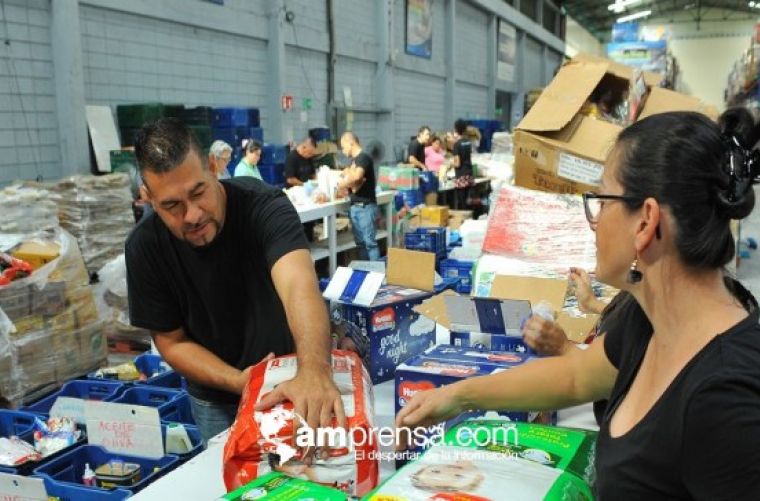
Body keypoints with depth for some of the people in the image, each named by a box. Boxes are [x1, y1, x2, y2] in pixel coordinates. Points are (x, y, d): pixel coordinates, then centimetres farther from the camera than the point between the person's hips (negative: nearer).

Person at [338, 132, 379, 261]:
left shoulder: (364, 158, -13)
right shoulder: (354, 160, 15)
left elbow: (356, 177, -29)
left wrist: (343, 184, -13)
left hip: (366, 206, -9)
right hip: (354, 206, 9)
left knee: (369, 241, -6)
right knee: (360, 242, 12)